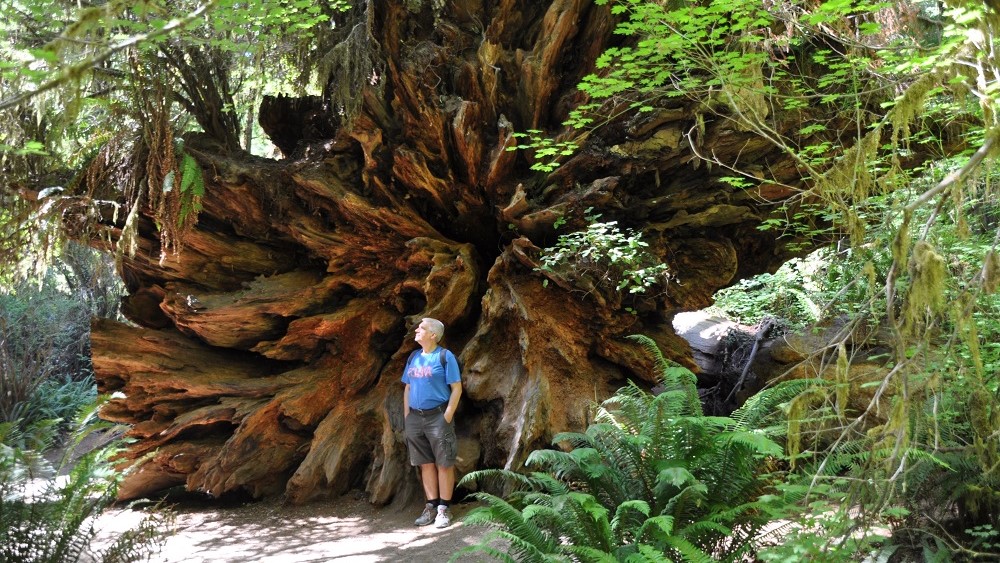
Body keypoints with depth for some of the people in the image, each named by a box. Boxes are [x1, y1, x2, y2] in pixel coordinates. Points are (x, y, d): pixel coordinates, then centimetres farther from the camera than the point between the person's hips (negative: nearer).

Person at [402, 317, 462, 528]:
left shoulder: (445, 356, -6)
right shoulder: (413, 357, 12)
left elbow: (457, 388, -8)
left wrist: (448, 417, -14)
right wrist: (406, 416, 9)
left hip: (437, 416, -6)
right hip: (415, 417, 6)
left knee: (444, 464, -1)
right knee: (425, 464, 9)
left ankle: (444, 509, 5)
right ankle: (431, 506, 17)